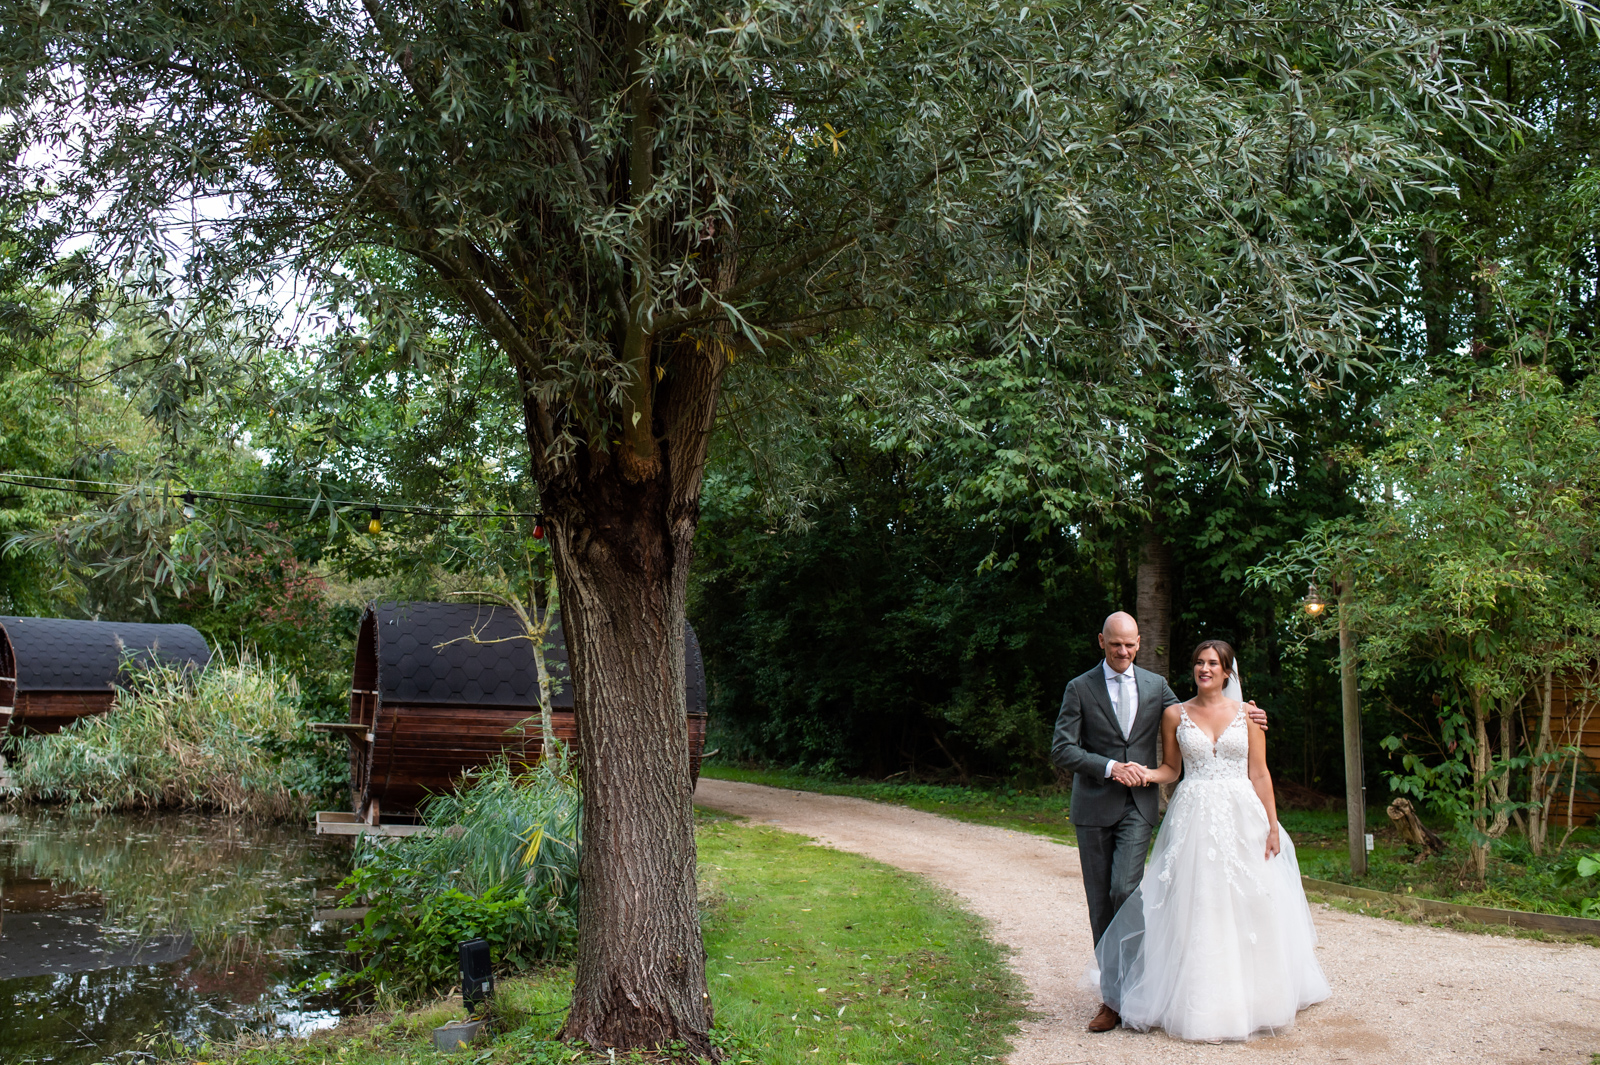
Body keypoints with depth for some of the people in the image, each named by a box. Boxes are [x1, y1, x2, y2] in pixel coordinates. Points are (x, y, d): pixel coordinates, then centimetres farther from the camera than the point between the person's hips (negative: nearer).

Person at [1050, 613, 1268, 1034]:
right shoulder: (1079, 689, 0)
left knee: (1124, 890, -15)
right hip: (1094, 807, 0)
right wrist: (1110, 768, -15)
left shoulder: (1156, 685, 9)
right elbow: (1061, 749, -5)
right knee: (1100, 902, 4)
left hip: (1138, 805, 0)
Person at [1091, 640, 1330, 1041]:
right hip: (1194, 819, 0)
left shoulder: (1246, 713, 4)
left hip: (1242, 818, 0)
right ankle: (1201, 1003, 6)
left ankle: (1252, 997, 18)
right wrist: (1147, 774, -10)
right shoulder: (1175, 714, 5)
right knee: (1195, 910, -2)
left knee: (1246, 909, 3)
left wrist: (1272, 826, 0)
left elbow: (1259, 774, 3)